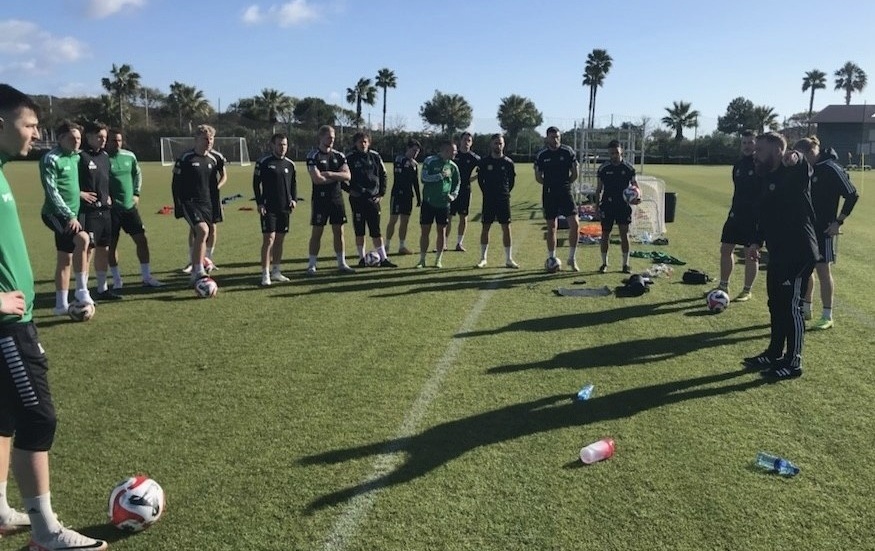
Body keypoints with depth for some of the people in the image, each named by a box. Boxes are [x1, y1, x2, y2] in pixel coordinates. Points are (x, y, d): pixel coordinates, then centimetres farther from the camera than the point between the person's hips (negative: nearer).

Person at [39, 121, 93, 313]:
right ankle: (81, 289, -20)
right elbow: (52, 191, -17)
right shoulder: (51, 159, -11)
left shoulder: (77, 157, 13)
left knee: (66, 259, 10)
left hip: (71, 214, 8)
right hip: (55, 213, -8)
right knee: (83, 239, -30)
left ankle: (61, 304, 18)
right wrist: (69, 215, -22)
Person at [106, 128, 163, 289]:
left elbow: (137, 174, 19)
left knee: (142, 240, 3)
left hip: (129, 206, 5)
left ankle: (147, 277, 12)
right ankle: (117, 281, 16)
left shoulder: (129, 156, 4)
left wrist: (136, 193, 11)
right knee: (112, 244, 4)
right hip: (111, 208, -5)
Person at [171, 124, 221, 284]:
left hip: (205, 203, 6)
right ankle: (199, 271, -22)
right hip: (189, 202, -6)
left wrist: (214, 204, 15)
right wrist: (178, 206, -7)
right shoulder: (185, 158, -6)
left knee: (200, 237, 8)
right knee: (203, 230, -25)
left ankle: (195, 273, 22)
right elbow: (175, 184, -3)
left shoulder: (213, 160, 10)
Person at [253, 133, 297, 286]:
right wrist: (259, 203, -9)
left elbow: (293, 184, 18)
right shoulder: (263, 162, -4)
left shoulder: (290, 164, 10)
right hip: (268, 208, -5)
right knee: (269, 239, -9)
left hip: (284, 208, 5)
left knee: (280, 239, 10)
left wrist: (294, 199, 3)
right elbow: (256, 183, -2)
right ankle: (265, 274, -5)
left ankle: (276, 271, 19)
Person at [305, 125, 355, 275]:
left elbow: (347, 175, -3)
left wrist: (330, 174, -16)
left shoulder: (339, 156, 9)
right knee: (317, 232, -1)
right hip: (320, 199, -5)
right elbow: (316, 179, -18)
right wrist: (338, 177, -7)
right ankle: (312, 265, 7)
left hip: (337, 198, 5)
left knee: (339, 231, 8)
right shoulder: (313, 156, -6)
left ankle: (342, 263, 16)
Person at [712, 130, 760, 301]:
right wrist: (734, 210, 17)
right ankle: (723, 286, 23)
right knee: (726, 248, 10)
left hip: (754, 217, -7)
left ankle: (747, 291, 12)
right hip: (736, 214, 7)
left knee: (751, 254, 1)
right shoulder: (738, 165, 11)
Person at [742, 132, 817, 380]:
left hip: (799, 253, -9)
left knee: (791, 306, -3)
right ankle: (775, 353, 28)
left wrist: (795, 159, -60)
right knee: (776, 304, 16)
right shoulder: (768, 178, 13)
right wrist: (758, 241, 15)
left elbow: (804, 167, -38)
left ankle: (793, 362, 8)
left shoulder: (795, 173, -13)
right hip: (779, 252, 9)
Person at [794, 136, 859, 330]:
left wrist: (839, 221, -14)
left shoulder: (831, 169, -15)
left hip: (824, 230, -7)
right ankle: (805, 309, 25)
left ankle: (827, 317, 8)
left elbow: (852, 195, -13)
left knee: (823, 270, -2)